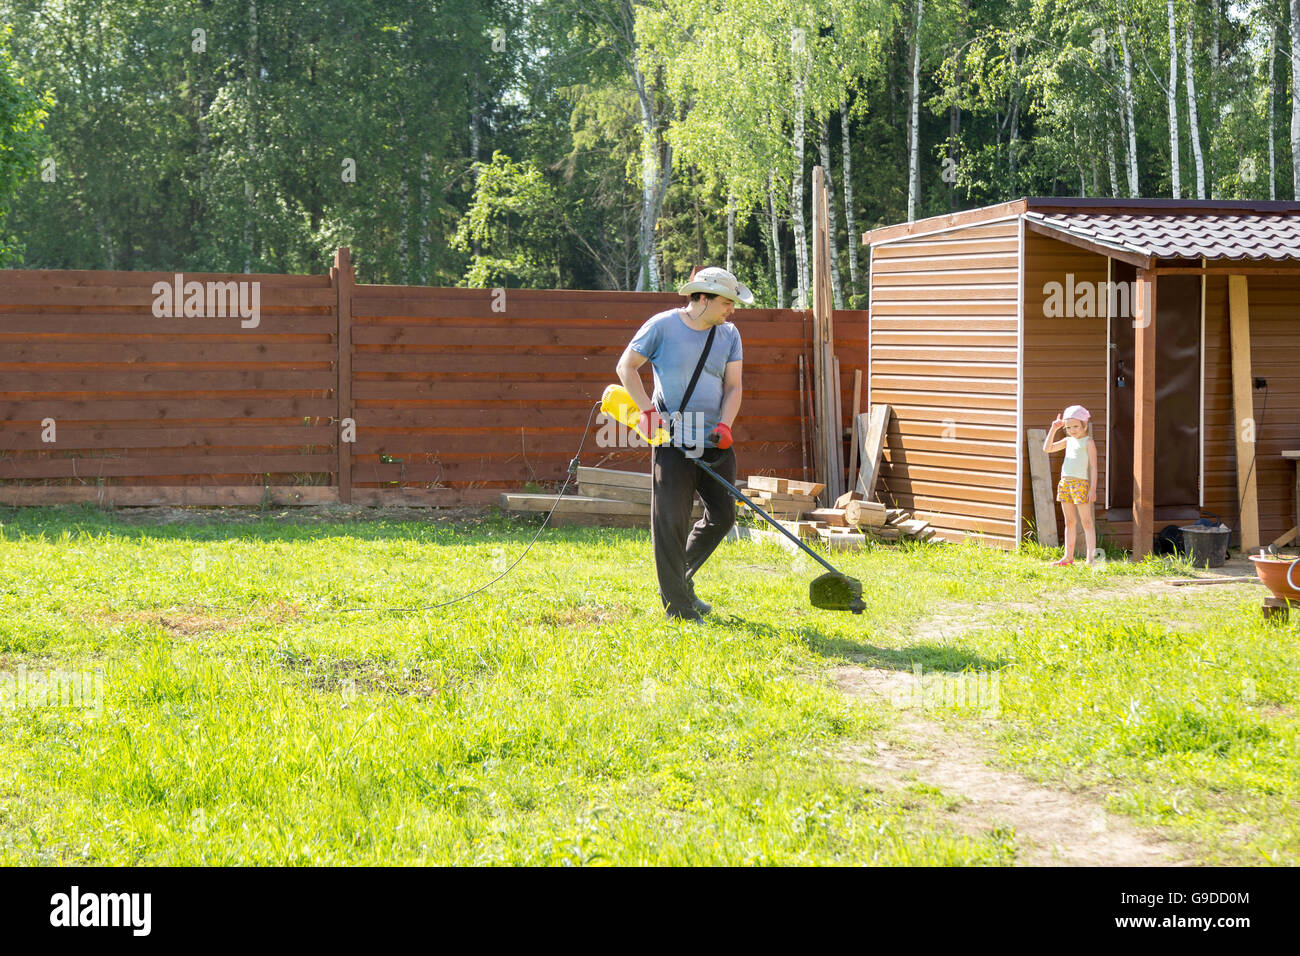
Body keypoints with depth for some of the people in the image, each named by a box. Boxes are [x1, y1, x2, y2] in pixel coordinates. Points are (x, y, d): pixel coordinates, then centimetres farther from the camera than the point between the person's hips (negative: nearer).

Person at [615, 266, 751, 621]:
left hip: (715, 444, 5)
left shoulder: (729, 335, 8)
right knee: (671, 522, -6)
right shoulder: (662, 326, -5)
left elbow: (732, 386, 6)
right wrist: (648, 410, -10)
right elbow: (626, 366, -1)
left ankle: (681, 579, 28)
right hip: (672, 442, -5)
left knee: (722, 515, 8)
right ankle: (677, 606, 2)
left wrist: (725, 425, -11)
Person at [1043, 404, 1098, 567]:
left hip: (1081, 483, -7)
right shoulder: (1068, 441, 15)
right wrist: (1053, 429, 7)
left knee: (1086, 521, -6)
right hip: (1065, 482, 7)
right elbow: (1047, 448, 16)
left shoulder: (1088, 442, -4)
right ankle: (1068, 557, 16)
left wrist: (1093, 489, -13)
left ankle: (1091, 557, -7)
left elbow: (1093, 467, -7)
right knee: (1069, 522, 11)